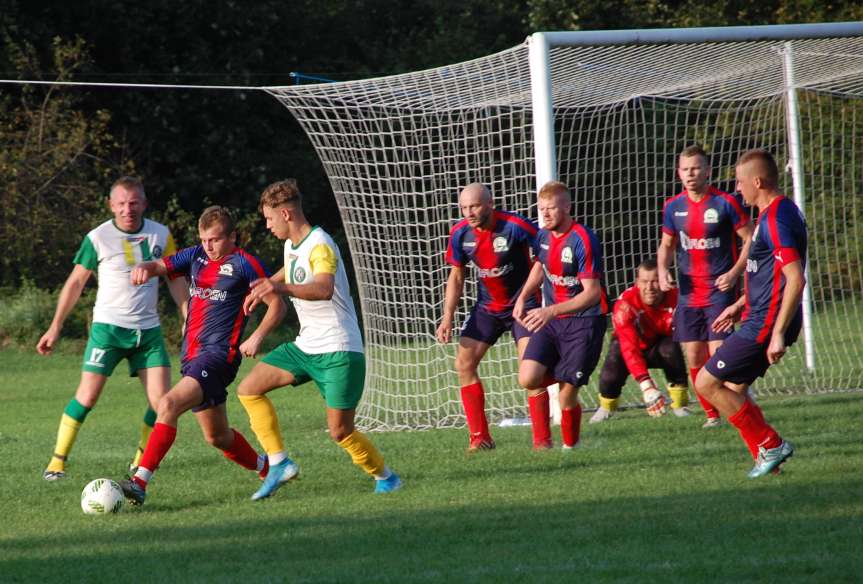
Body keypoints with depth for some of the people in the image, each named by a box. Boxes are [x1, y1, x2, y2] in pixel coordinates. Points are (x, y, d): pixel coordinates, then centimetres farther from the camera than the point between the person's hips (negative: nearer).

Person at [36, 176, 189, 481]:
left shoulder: (160, 235, 1)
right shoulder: (97, 238, -6)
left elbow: (175, 278, 12)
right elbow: (76, 282, 3)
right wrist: (56, 327, 3)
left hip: (148, 330, 3)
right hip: (108, 327, -3)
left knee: (161, 401, -7)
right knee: (87, 396, -12)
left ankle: (141, 461, 10)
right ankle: (58, 460, -1)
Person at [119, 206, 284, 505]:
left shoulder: (244, 264, -5)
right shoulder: (197, 256, 13)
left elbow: (277, 305, -3)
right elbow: (159, 266, 7)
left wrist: (257, 337, -17)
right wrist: (144, 268, -18)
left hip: (220, 354, -8)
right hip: (192, 355, 8)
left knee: (169, 405, -26)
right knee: (217, 436, 18)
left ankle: (140, 482, -31)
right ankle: (270, 470, 38)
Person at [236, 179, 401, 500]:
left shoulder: (320, 246, -22)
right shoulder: (291, 244, 7)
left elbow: (324, 289, -43)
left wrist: (282, 287, -59)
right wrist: (263, 288, 40)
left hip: (339, 350, -9)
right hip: (306, 346, 9)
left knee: (340, 431, -8)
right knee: (248, 389, -2)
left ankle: (385, 476, 16)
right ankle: (279, 463, 0)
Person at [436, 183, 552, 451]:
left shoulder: (515, 226, -24)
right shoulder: (460, 233, -8)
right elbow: (456, 276, 6)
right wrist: (448, 317, -1)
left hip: (523, 305, -5)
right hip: (487, 306, 5)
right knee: (464, 364, -2)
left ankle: (542, 439, -6)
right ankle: (480, 438, 7)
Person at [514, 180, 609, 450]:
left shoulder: (583, 241, -20)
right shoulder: (543, 236, 2)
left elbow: (592, 293, -21)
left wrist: (551, 311, -30)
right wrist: (523, 298, 8)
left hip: (583, 321, -6)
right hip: (551, 319, 6)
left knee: (567, 396, -7)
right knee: (527, 379, -13)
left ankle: (570, 446, 15)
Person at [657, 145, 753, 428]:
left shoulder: (725, 203, -9)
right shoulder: (673, 207, 6)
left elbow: (751, 240, -4)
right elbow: (666, 245, 20)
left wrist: (734, 272, -15)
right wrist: (663, 270, 0)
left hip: (720, 291, -5)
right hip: (689, 295, 5)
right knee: (694, 358, 4)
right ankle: (712, 414, 17)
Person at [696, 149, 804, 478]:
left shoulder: (776, 220, -19)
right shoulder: (776, 213, 14)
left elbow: (796, 280, -26)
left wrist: (778, 334, -27)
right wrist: (740, 306, 29)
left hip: (766, 325, -10)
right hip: (760, 318, 10)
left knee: (707, 382, -6)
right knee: (734, 389, 17)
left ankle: (770, 446, -3)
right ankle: (766, 458, 16)